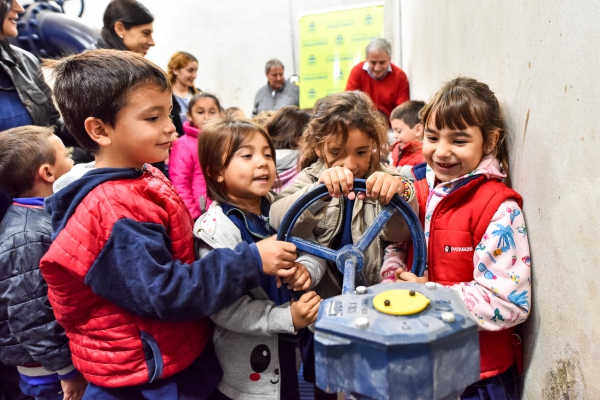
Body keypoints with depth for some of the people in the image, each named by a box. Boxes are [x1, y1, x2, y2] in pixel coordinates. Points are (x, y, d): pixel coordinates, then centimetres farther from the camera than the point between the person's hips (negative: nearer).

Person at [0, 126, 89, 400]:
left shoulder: (48, 213, 2)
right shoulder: (25, 238, -26)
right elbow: (32, 318, -25)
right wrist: (67, 368, -17)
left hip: (77, 346, 8)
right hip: (51, 369, -8)